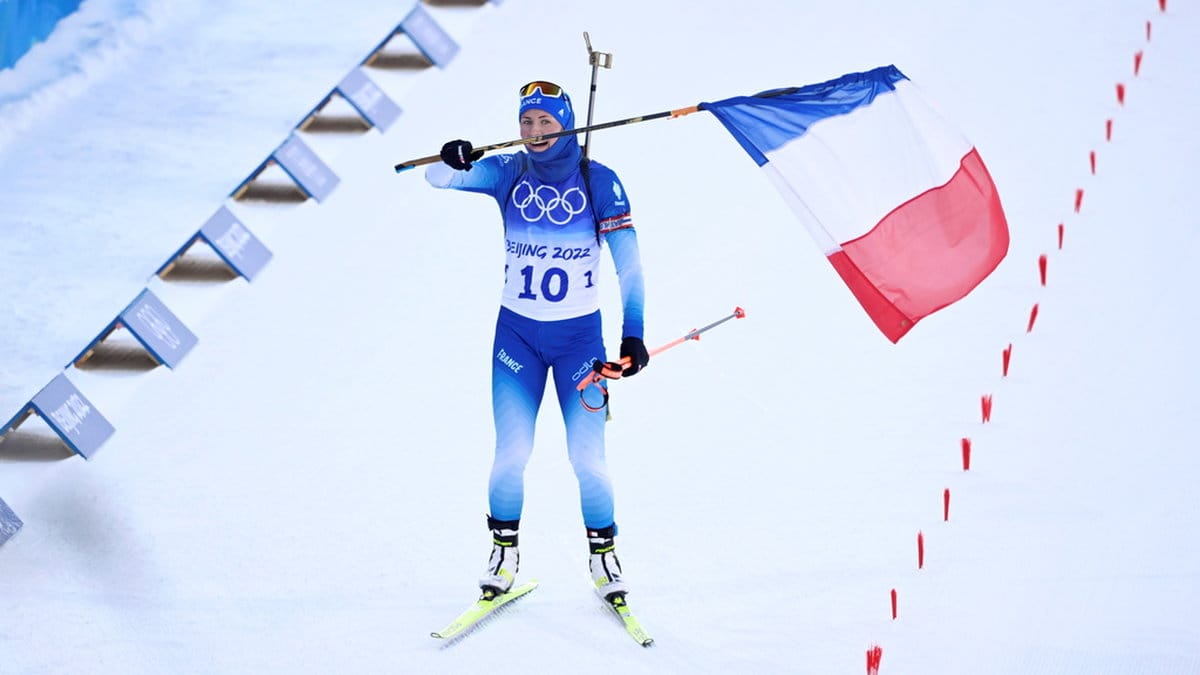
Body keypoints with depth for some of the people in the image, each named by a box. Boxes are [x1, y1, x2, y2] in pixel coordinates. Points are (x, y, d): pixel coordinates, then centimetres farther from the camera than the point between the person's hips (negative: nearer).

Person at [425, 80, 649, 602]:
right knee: (511, 456, -3)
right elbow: (439, 178, -17)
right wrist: (452, 162, -41)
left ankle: (603, 555, 14)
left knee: (588, 459, -5)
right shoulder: (509, 173, -3)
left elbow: (628, 263, -7)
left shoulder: (599, 181, -8)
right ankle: (504, 553, 17)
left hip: (580, 337, -1)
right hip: (517, 332, 1)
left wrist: (633, 333, -15)